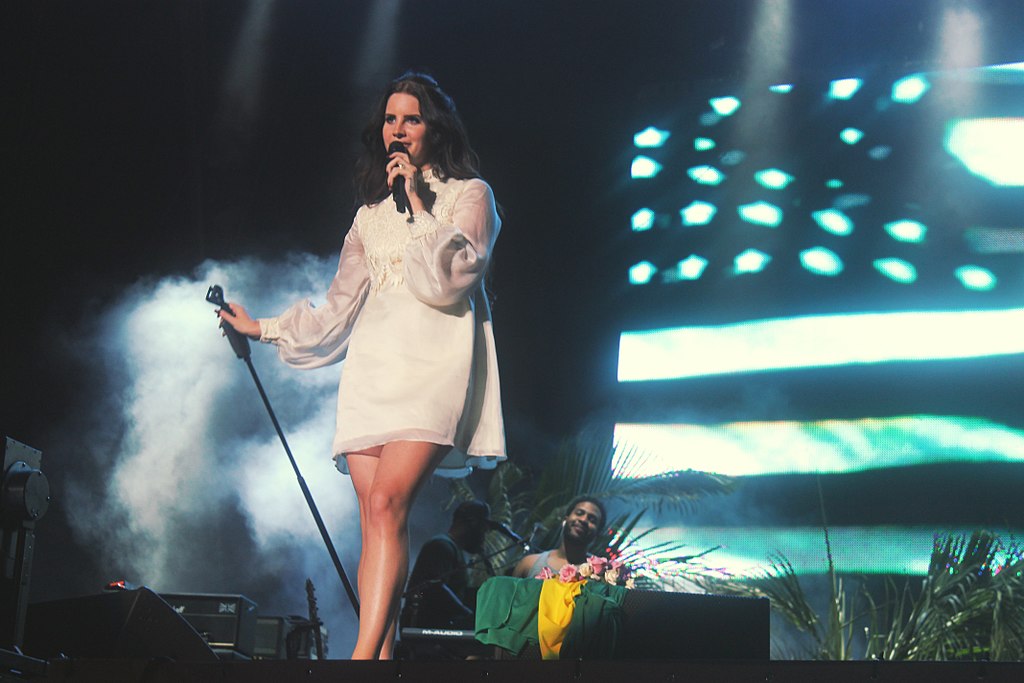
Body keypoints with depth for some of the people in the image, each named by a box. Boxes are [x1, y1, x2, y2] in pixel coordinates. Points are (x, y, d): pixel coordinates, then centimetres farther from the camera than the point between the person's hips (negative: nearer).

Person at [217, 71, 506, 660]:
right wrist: (264, 327, 30)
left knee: (387, 503, -23)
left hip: (434, 358, -5)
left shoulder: (469, 194, 11)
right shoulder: (371, 213, 24)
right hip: (375, 362, 6)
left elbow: (449, 278, -5)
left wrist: (417, 204, -4)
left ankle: (363, 655, -32)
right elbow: (339, 309, 28)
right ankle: (383, 655, -11)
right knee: (376, 521, -6)